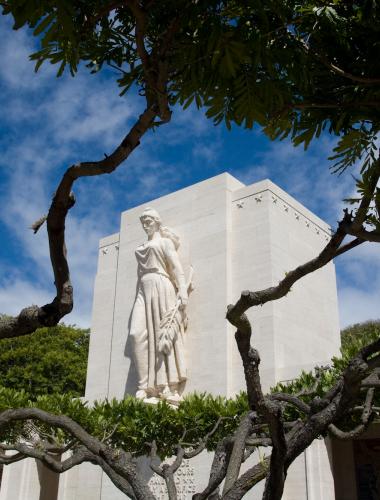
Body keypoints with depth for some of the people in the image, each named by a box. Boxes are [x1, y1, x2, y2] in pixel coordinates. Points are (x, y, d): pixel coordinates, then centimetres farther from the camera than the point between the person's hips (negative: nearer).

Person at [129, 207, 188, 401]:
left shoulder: (165, 241, 9)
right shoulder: (142, 248, 28)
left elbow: (177, 267, -4)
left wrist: (183, 290, -18)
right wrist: (137, 299, 15)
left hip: (160, 286, -5)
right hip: (143, 290, 6)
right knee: (138, 333, -12)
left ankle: (168, 387, -11)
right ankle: (146, 385, -14)